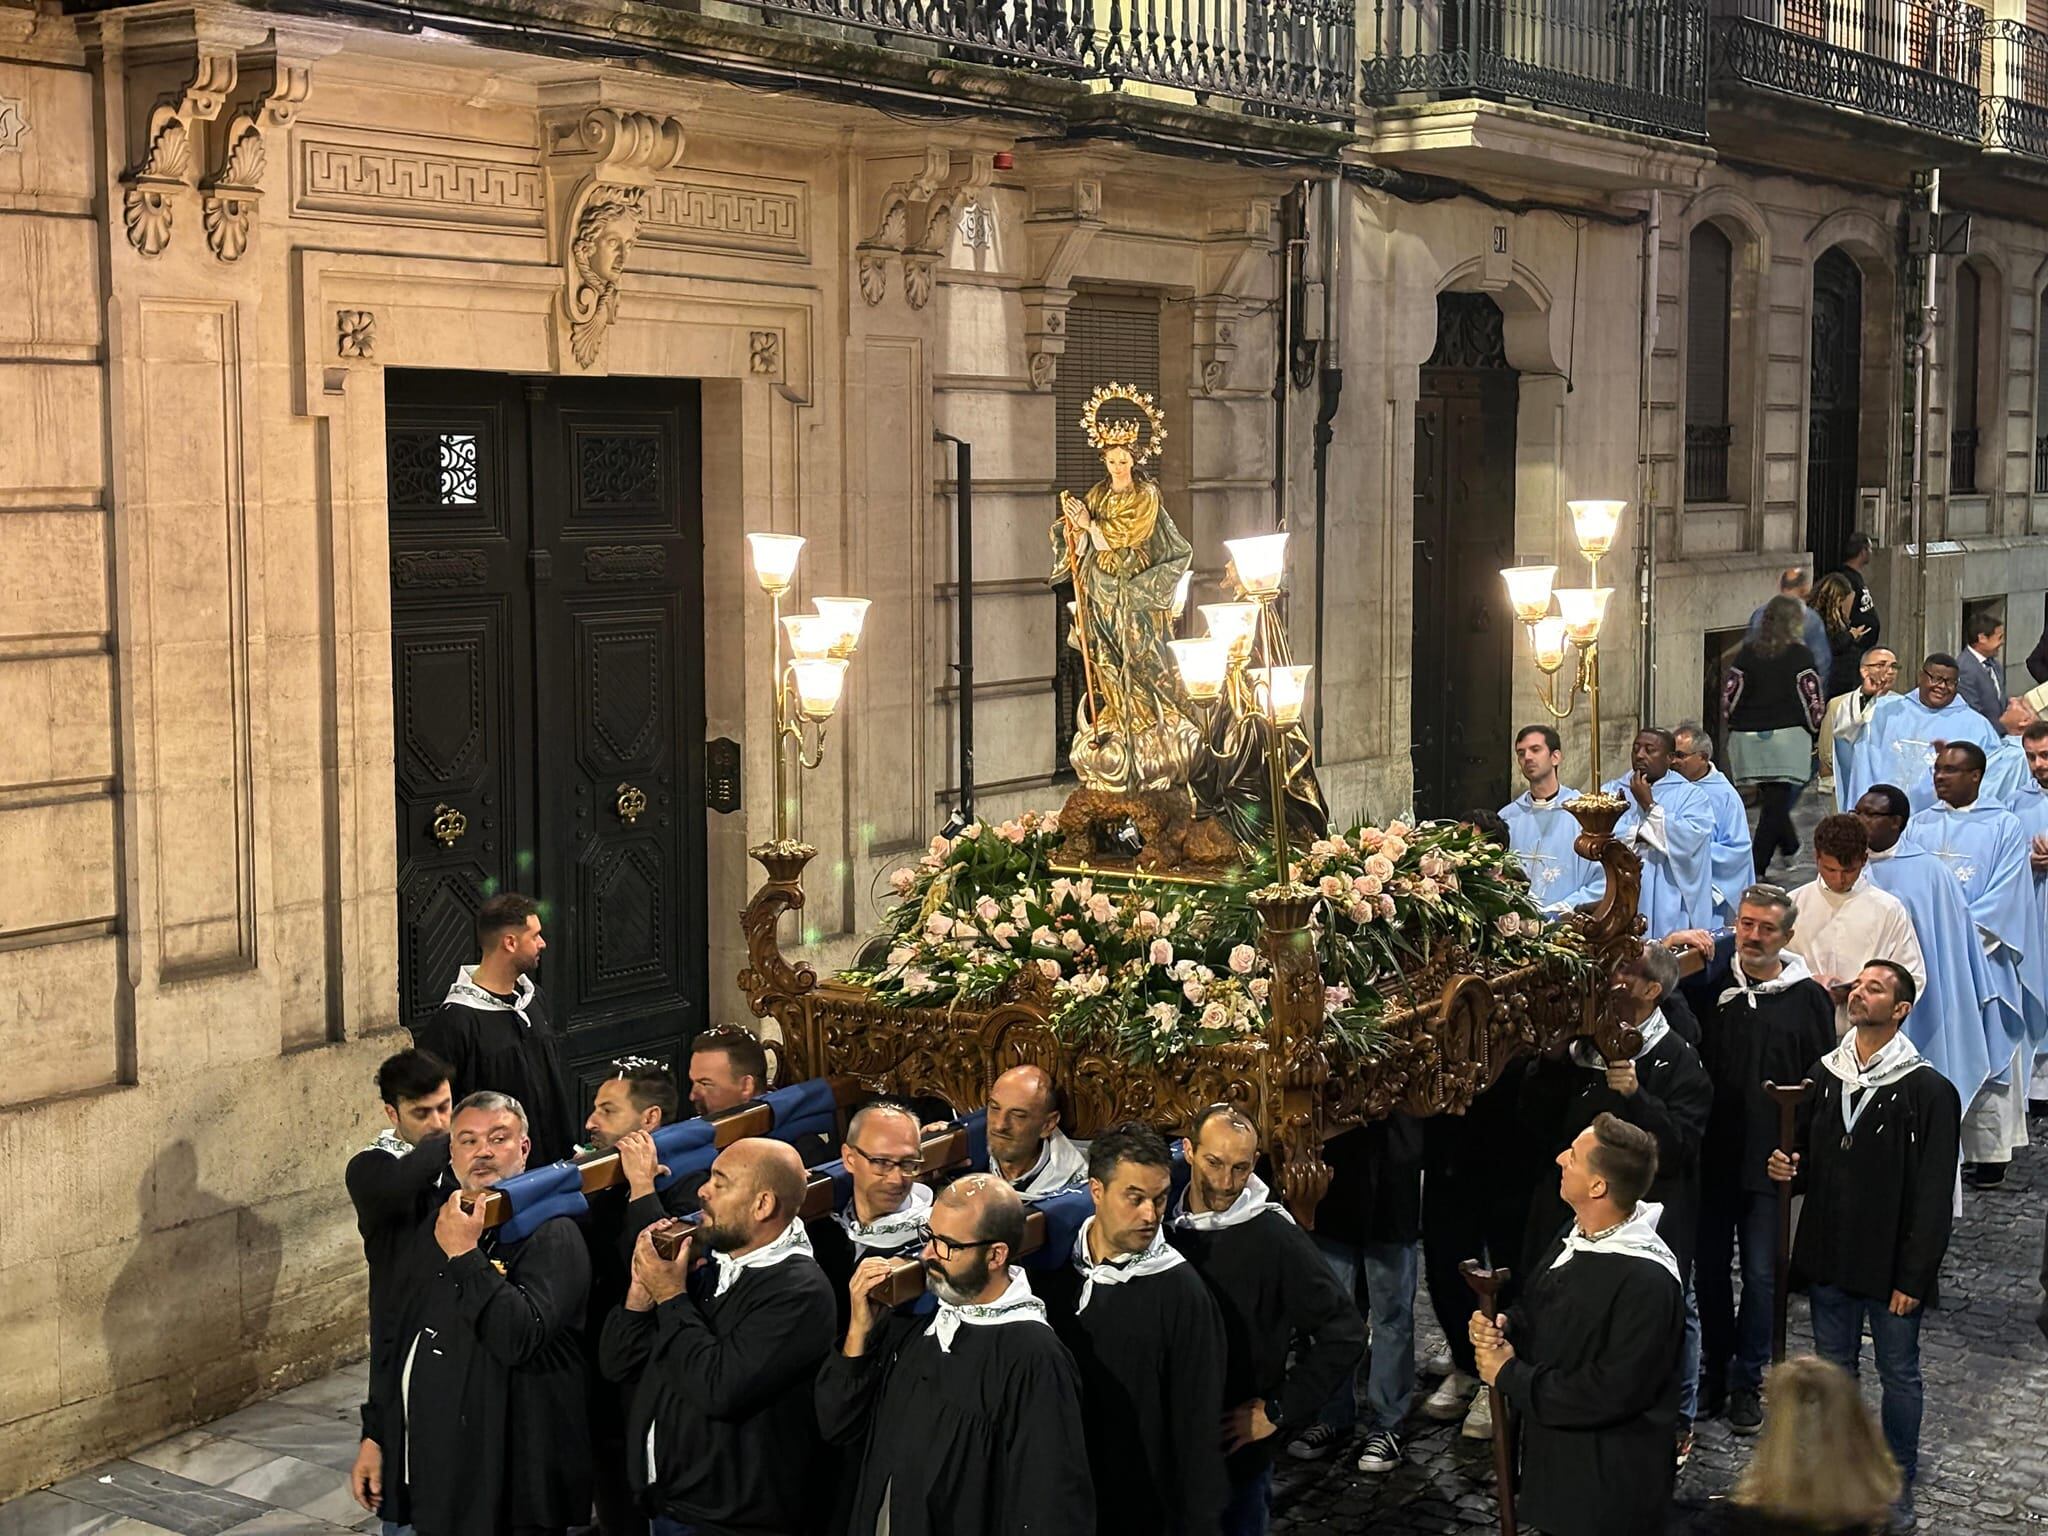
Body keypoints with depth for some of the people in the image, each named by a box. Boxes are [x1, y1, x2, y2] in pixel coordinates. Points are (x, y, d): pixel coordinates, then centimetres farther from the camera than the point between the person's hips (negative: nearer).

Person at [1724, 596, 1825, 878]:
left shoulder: (1746, 653, 4)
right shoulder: (1800, 656, -5)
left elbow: (1729, 693, 5)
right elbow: (1812, 699, -6)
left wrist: (1733, 727, 17)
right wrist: (1816, 732, 8)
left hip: (1747, 736, 4)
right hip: (1787, 735, -4)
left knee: (1770, 795, 19)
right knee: (1776, 800, -2)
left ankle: (1790, 848, 34)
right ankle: (1757, 866, -7)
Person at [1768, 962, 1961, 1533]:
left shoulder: (1929, 1091, -12)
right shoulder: (1824, 1075, 5)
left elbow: (1934, 1196, -12)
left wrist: (1913, 1277, -15)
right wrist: (1789, 1168, -7)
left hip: (1890, 1266, -5)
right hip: (1829, 1258, 5)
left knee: (1899, 1373, 9)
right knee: (1833, 1368, 16)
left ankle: (1899, 1485, 23)